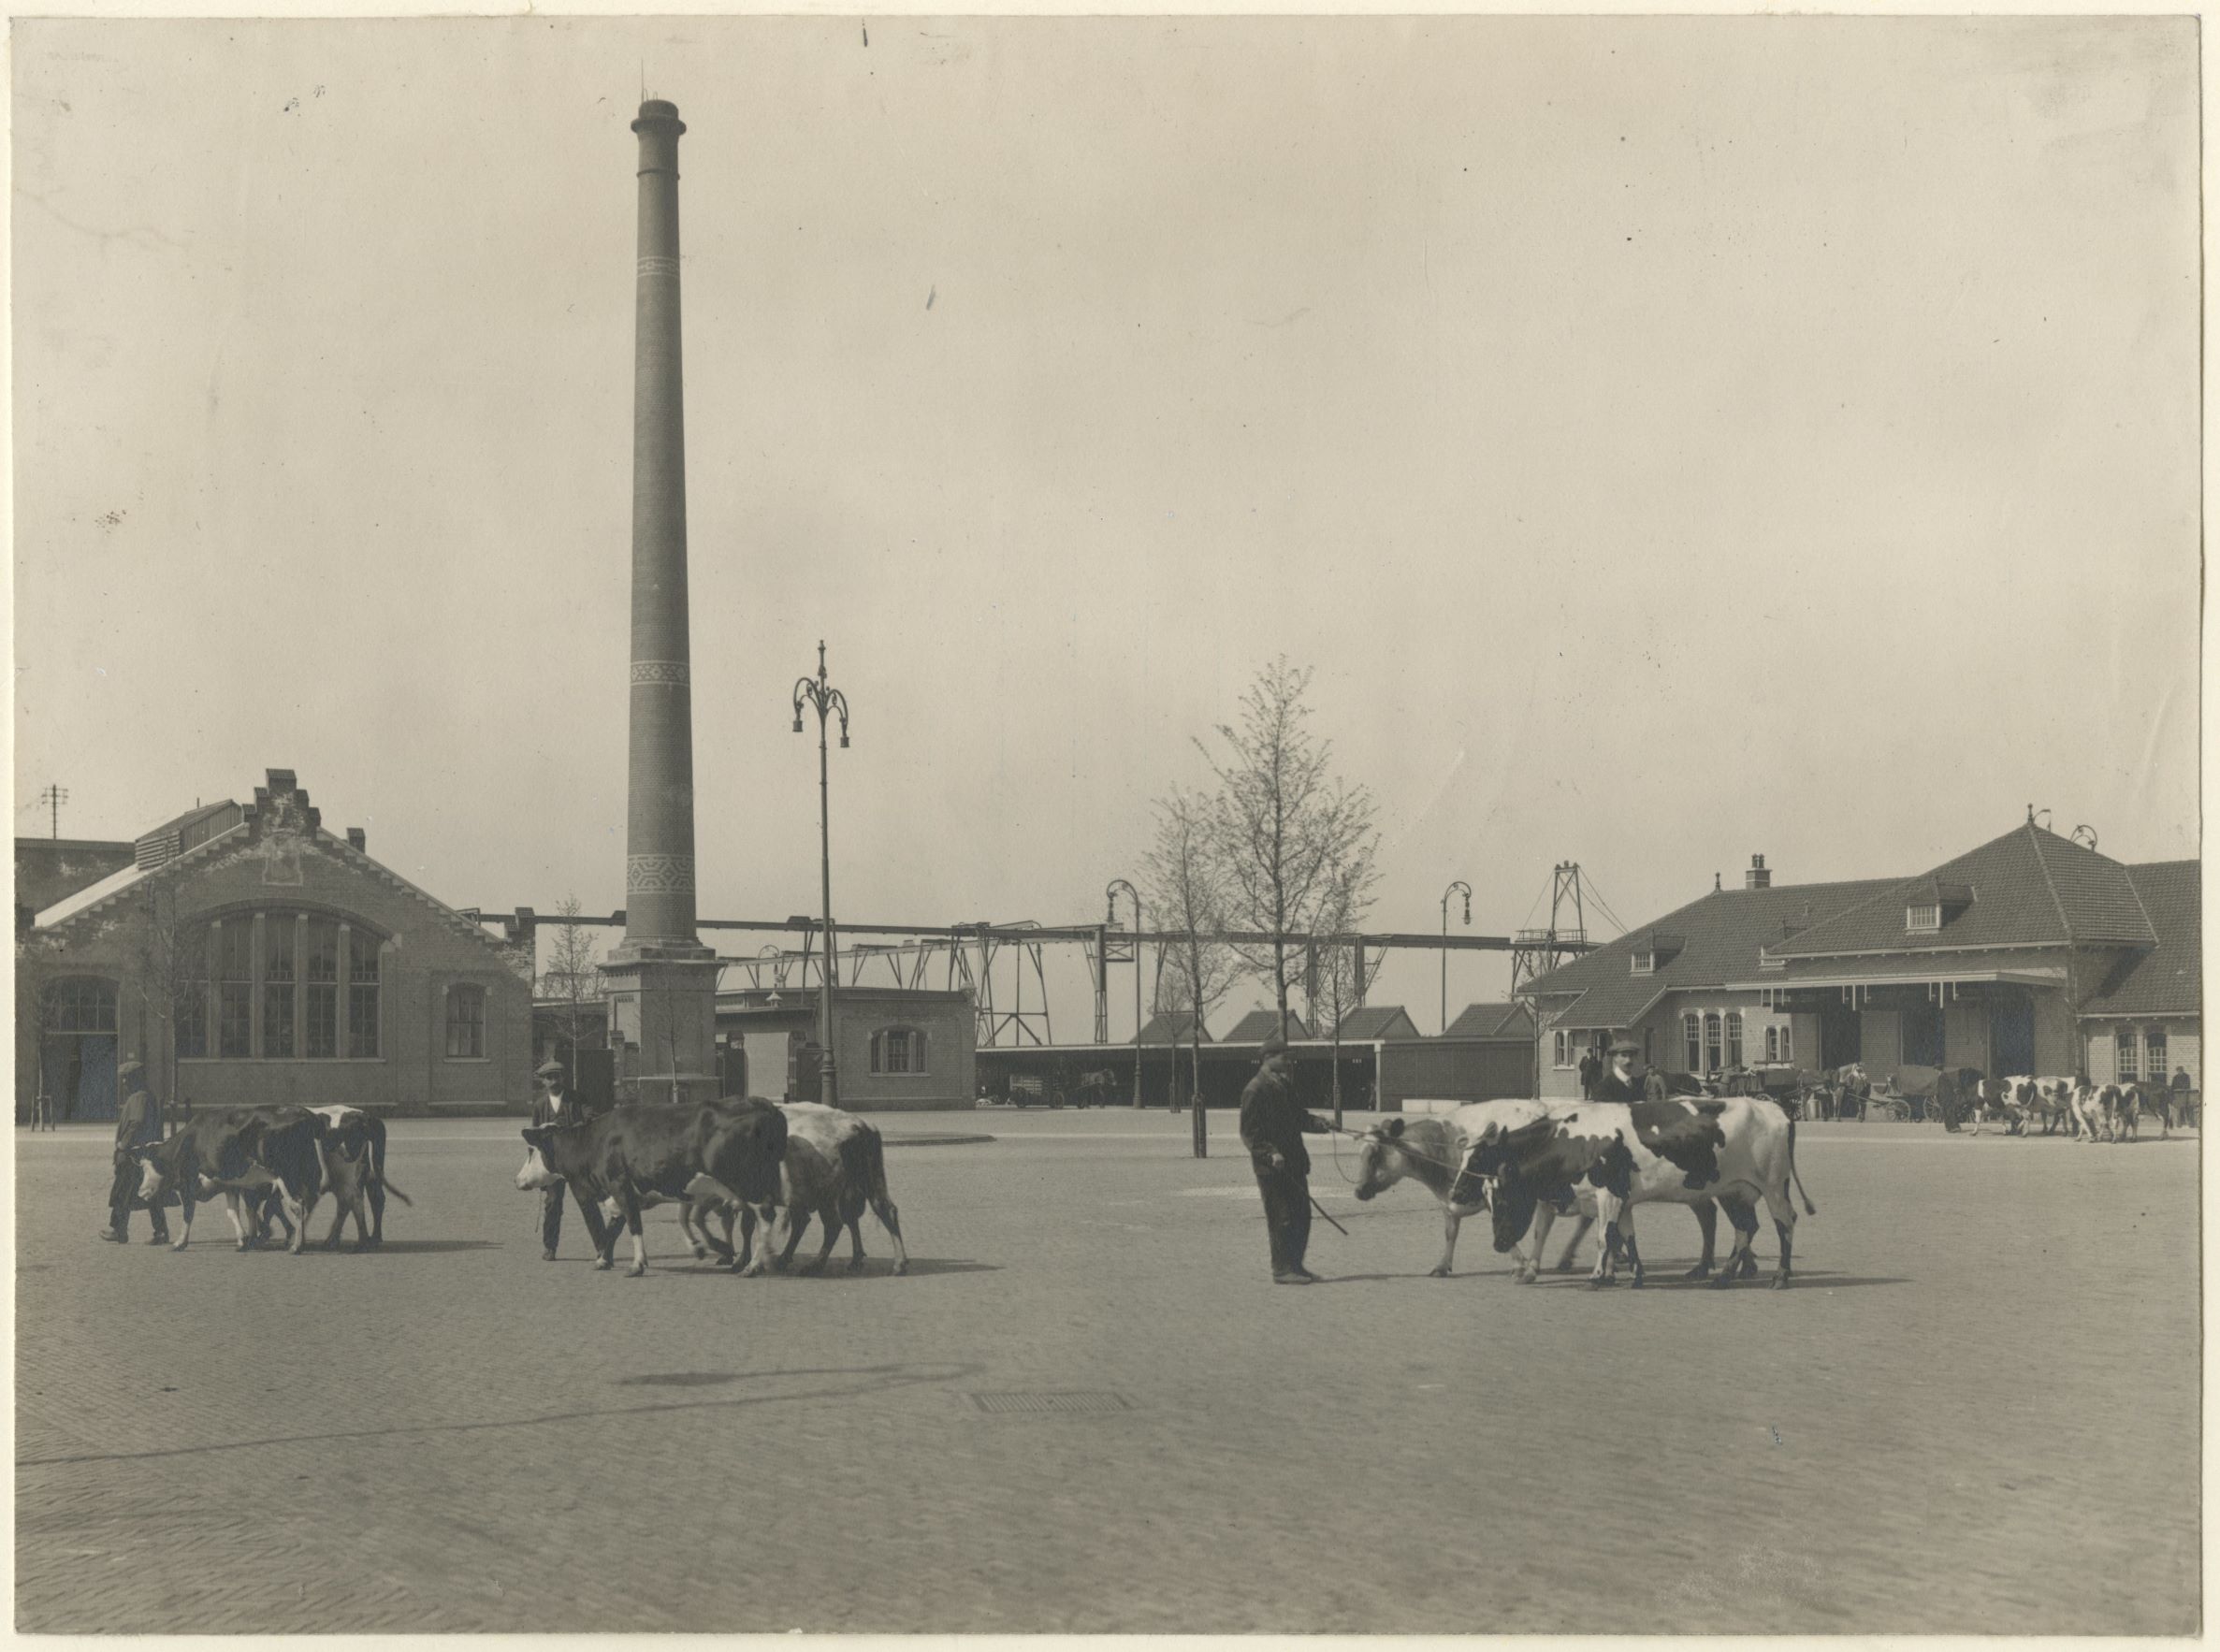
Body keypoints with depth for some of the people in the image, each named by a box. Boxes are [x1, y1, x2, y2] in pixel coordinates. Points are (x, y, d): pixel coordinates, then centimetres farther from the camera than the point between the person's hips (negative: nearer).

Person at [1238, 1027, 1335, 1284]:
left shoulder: (1284, 1086, 15)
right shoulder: (1255, 1090, -12)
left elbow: (1296, 1118, 22)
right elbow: (1249, 1134, -14)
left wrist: (1317, 1123, 2)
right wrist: (1271, 1154, -24)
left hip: (1294, 1164, 9)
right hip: (1272, 1167, -9)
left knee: (1301, 1215, 11)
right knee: (1282, 1219, -5)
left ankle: (1295, 1265, 20)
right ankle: (1282, 1270, 2)